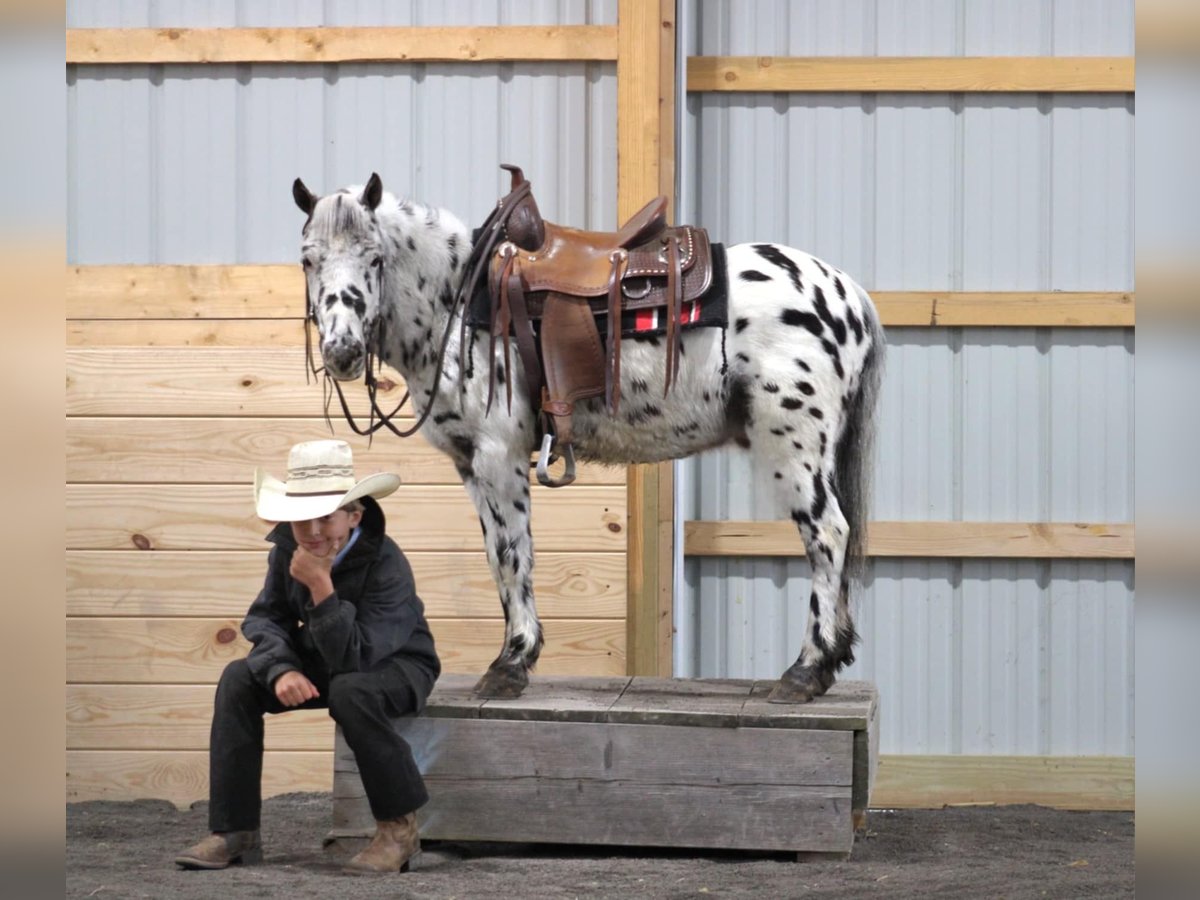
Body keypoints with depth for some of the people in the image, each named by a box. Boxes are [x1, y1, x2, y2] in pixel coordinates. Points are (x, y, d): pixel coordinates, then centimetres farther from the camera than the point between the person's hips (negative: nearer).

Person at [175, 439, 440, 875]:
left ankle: (399, 827, -22)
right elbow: (265, 617, -5)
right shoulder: (287, 547, -12)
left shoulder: (387, 565, -30)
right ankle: (235, 832, -14)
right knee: (239, 679, -16)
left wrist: (321, 585, -42)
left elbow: (351, 658, -34)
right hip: (322, 662, 6)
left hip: (396, 666, -6)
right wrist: (282, 670, -26)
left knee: (351, 692, -40)